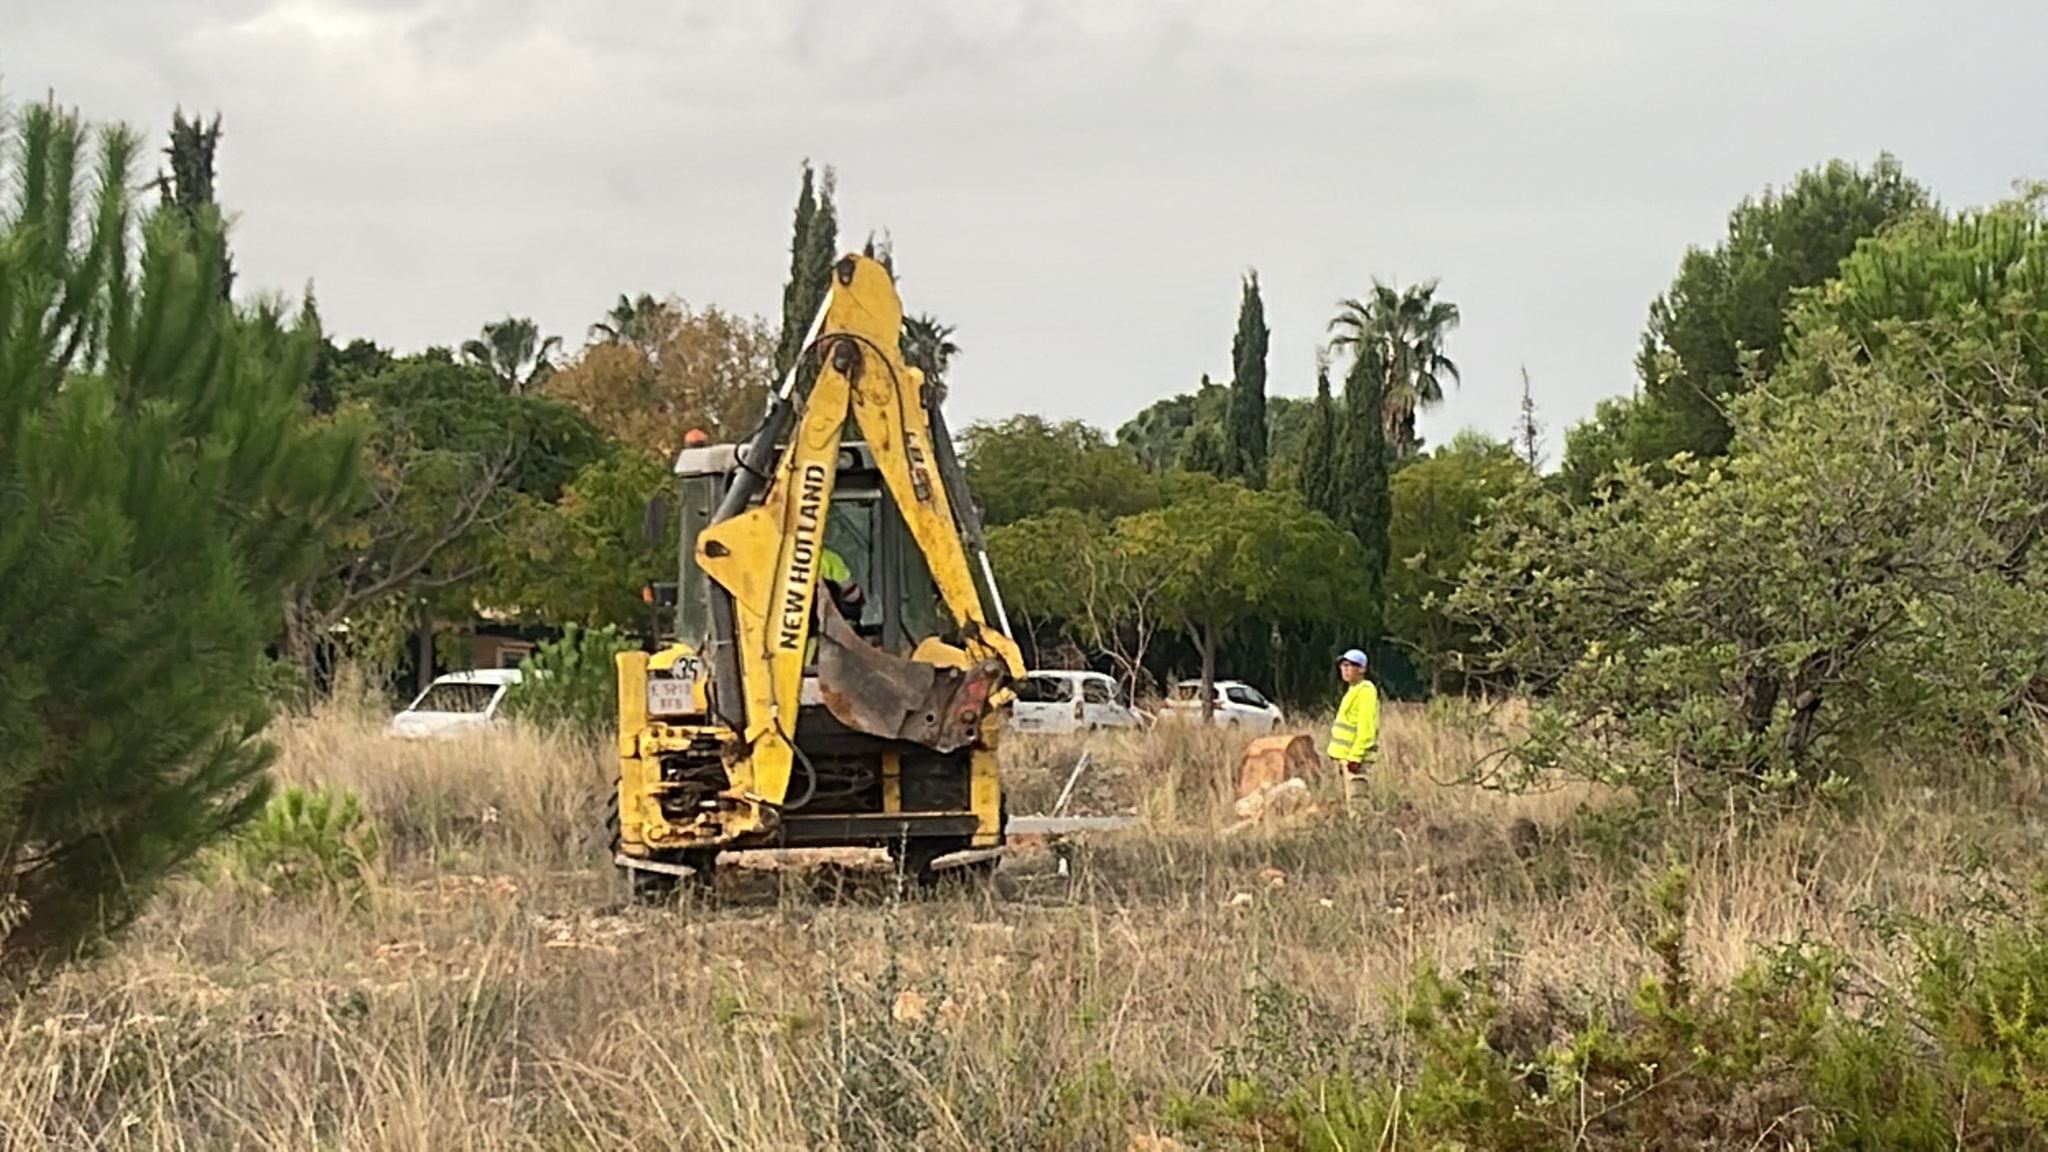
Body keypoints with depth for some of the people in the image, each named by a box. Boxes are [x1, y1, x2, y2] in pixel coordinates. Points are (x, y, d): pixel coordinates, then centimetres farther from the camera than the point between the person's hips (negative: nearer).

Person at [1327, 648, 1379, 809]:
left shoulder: (1365, 691, -13)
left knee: (1355, 800, -13)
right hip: (1346, 754, 10)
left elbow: (1365, 727, -20)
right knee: (1348, 801, 12)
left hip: (1355, 756, -10)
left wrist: (1355, 756, -24)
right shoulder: (1353, 690, 18)